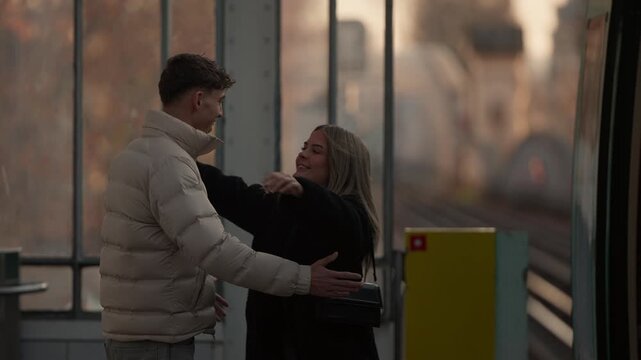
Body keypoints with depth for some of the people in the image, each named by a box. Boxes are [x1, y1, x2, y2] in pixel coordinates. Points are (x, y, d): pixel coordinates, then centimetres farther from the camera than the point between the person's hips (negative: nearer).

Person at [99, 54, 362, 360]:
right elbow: (215, 250, -26)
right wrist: (301, 279, -25)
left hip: (132, 331, 10)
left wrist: (200, 294, 25)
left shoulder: (137, 152, 14)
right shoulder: (167, 162, -19)